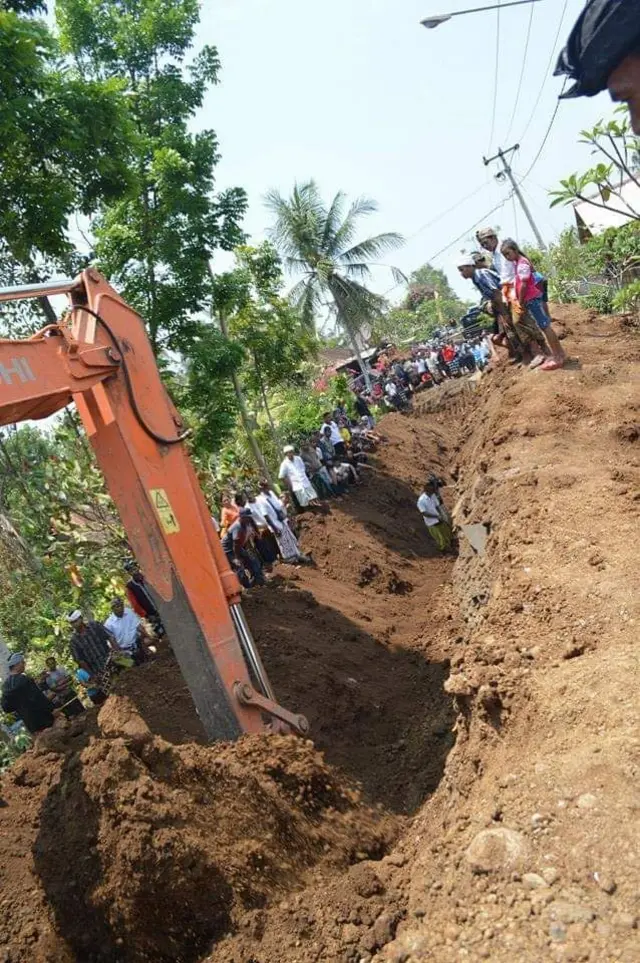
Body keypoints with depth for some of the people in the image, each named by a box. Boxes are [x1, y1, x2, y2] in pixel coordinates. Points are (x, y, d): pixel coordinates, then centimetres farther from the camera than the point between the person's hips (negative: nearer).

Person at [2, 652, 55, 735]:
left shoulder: (5, 684, 4)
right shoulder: (24, 680, -19)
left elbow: (6, 708, 9)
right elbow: (38, 698, -23)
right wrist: (52, 709, -17)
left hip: (29, 723, 7)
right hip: (42, 718, -7)